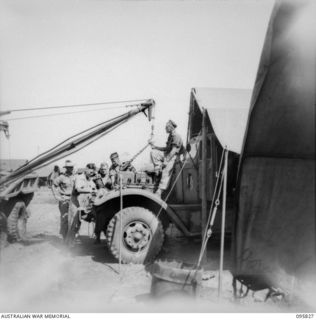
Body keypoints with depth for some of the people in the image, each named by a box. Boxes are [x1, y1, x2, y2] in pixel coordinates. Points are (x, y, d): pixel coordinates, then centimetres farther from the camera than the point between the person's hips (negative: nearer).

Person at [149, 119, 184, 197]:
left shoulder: (176, 136, -11)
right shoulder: (170, 136, 19)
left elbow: (174, 151, -18)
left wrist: (166, 161, -24)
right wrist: (155, 146, 15)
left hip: (173, 157, -9)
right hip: (167, 154, 9)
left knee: (166, 172, -18)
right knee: (153, 152, -8)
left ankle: (159, 192, -22)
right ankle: (158, 170, -9)